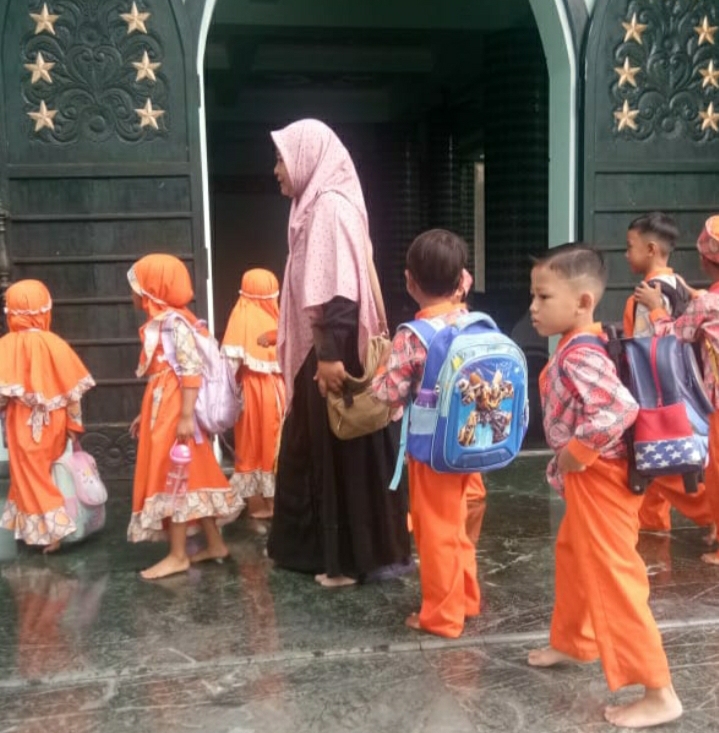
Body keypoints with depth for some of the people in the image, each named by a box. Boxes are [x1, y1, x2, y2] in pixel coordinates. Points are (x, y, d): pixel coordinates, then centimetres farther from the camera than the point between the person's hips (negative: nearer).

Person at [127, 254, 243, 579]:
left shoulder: (173, 322, -14)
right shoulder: (161, 322, 15)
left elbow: (191, 370, -21)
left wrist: (187, 416, -24)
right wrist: (145, 414, 21)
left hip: (175, 412, -9)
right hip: (163, 411, 9)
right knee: (192, 477, 12)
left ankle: (178, 555, 5)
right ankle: (215, 543, 20)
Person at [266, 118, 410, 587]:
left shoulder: (330, 206, -15)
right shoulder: (316, 206, 15)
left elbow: (340, 291, -24)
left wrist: (330, 354, -27)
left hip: (336, 354, -10)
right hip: (325, 351, 10)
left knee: (344, 453, -1)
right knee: (317, 450, 16)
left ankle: (354, 558, 11)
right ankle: (323, 547, 29)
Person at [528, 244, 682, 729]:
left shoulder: (578, 357, -25)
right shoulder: (583, 347, 6)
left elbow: (620, 408, -37)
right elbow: (591, 405, 17)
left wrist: (576, 452, -25)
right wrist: (573, 458, 10)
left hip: (597, 480, -11)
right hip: (589, 479, 11)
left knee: (613, 579, -3)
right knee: (573, 557, 26)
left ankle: (659, 693, 9)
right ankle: (572, 643, 47)